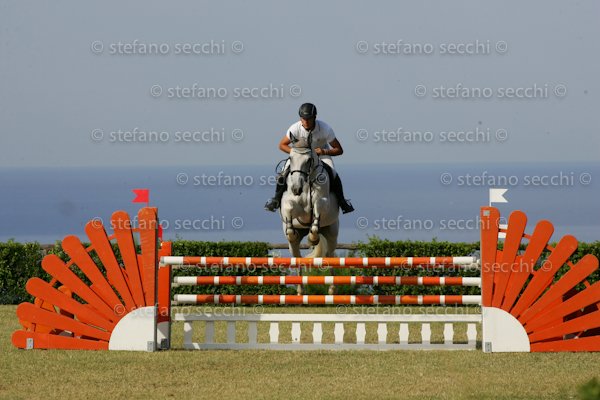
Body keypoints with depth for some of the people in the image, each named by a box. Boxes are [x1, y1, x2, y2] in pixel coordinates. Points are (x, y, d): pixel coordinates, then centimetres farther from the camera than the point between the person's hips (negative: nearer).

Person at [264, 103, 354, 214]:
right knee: (284, 172, -20)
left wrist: (324, 151, -37)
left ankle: (342, 201, -6)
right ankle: (277, 199, 2)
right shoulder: (295, 128, -26)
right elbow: (282, 145, -10)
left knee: (333, 174, -26)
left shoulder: (325, 129, -29)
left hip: (321, 152, -1)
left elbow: (339, 150, -21)